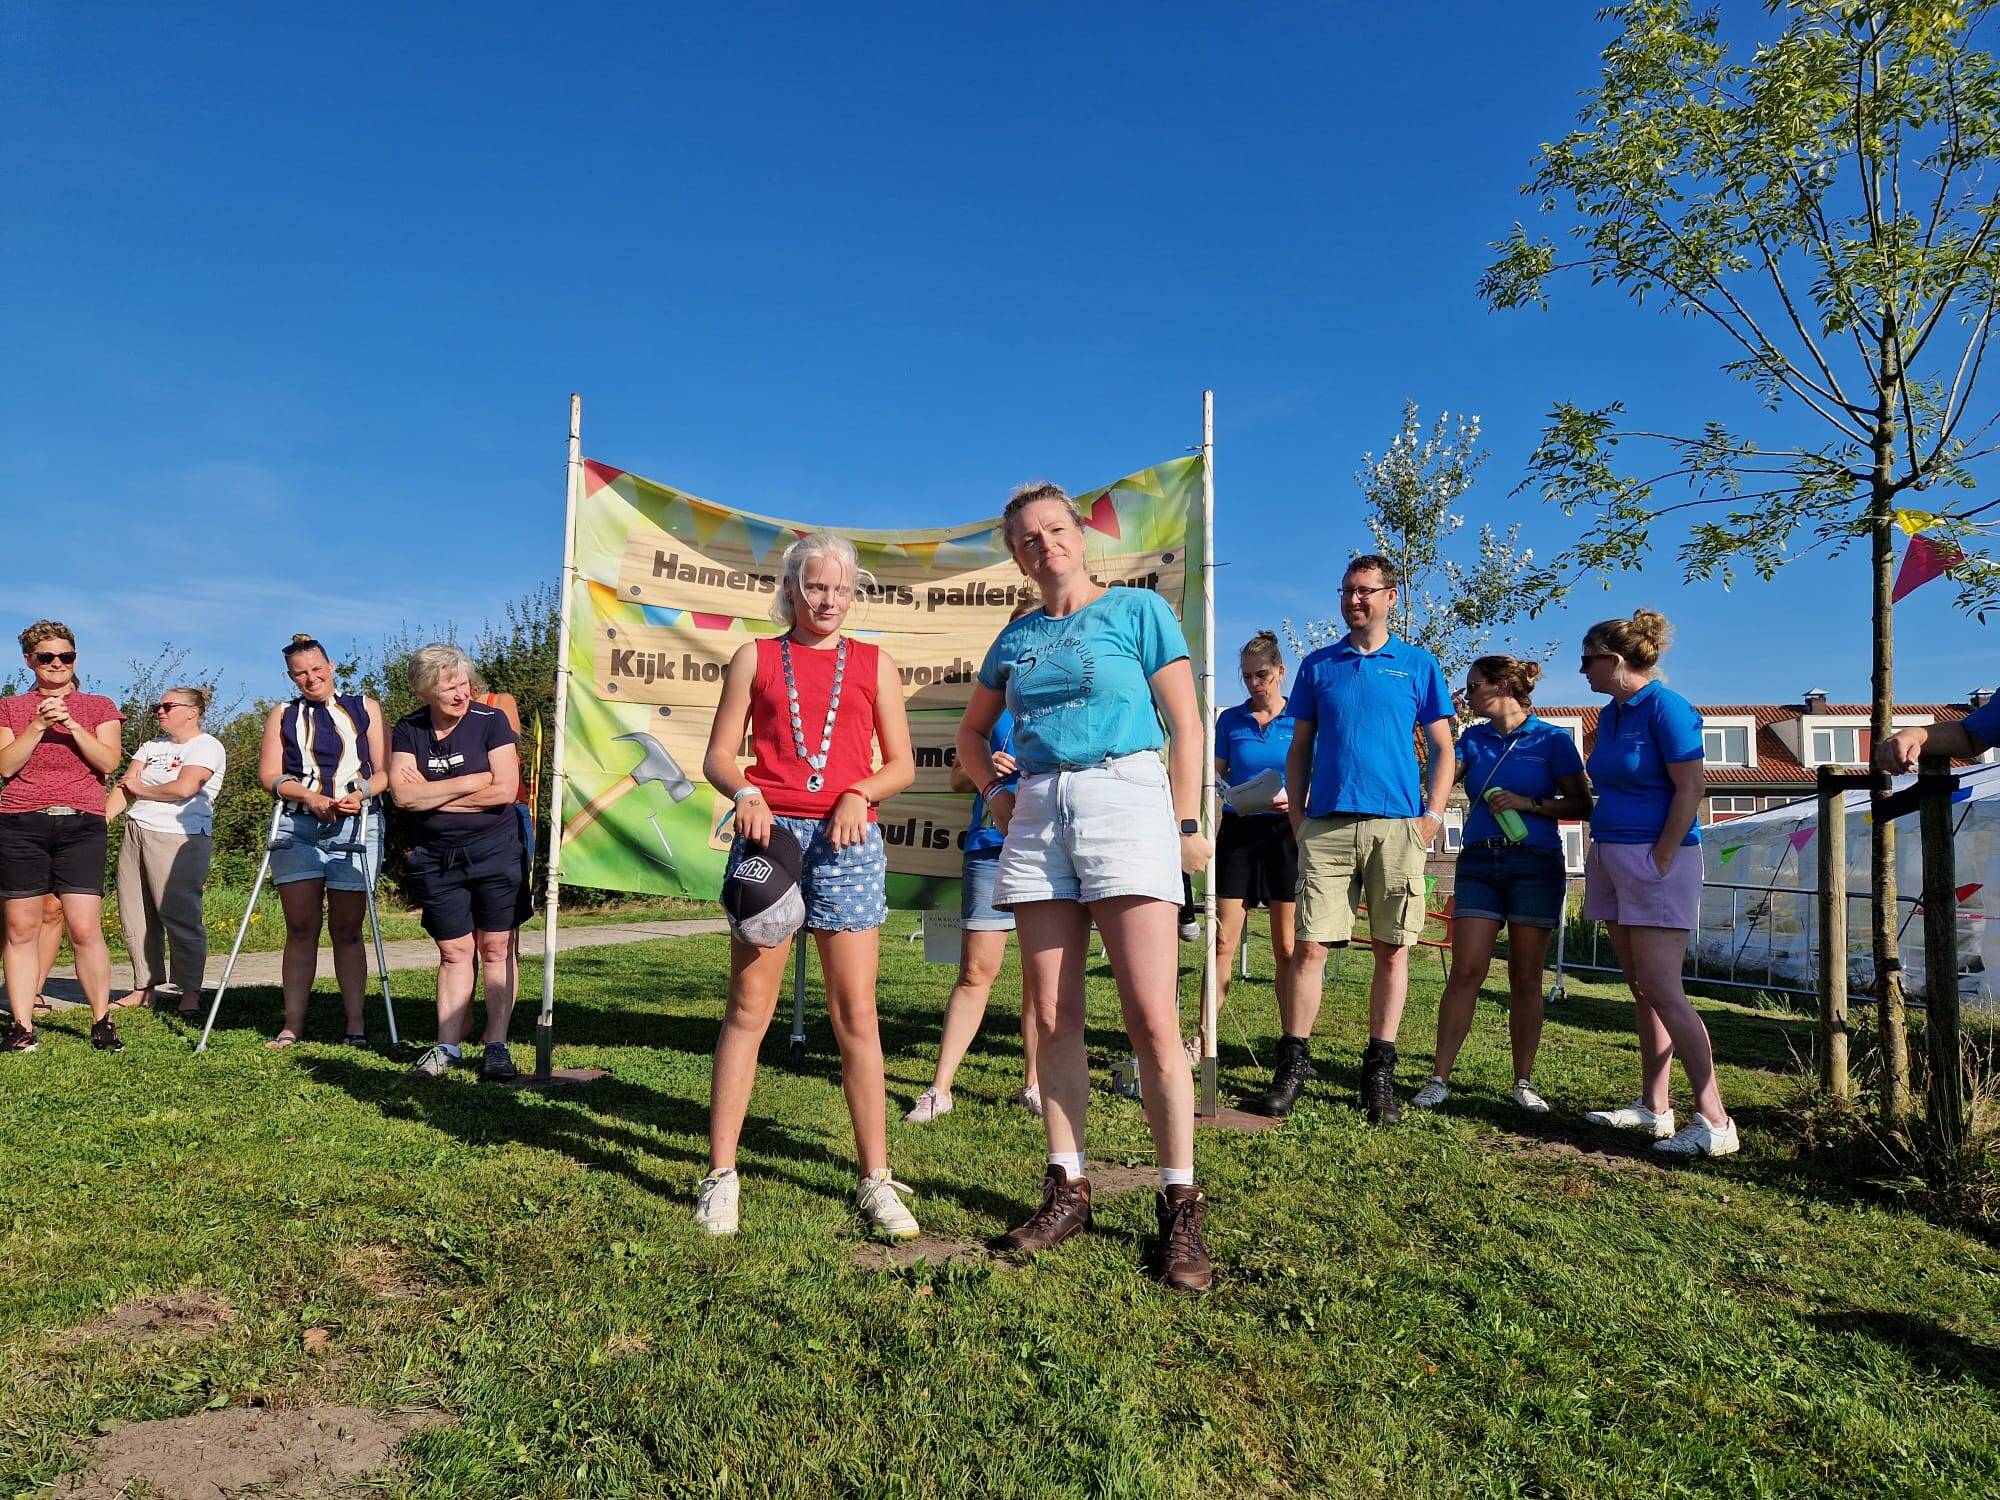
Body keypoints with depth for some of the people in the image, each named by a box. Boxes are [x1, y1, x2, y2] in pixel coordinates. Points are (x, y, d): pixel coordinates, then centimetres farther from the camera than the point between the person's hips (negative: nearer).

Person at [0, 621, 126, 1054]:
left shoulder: (99, 707, 12)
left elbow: (108, 763, -1)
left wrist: (71, 724, -11)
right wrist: (38, 725, -10)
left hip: (81, 825, -1)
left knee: (86, 928, -9)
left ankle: (102, 1021, 1)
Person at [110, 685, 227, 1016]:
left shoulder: (207, 746, -2)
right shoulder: (151, 748, 21)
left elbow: (184, 788, -16)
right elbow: (124, 787, 9)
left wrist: (140, 789, 0)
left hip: (179, 838, -7)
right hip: (136, 835, 7)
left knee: (179, 914, -8)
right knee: (136, 916, 6)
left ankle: (189, 992, -1)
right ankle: (144, 988, 15)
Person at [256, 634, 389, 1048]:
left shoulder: (365, 708, 11)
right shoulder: (282, 715, 14)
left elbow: (384, 771, 6)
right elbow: (268, 776, 5)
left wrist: (360, 792, -14)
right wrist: (310, 797, -12)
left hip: (356, 827, -1)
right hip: (297, 828, 1)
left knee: (347, 930, 0)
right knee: (300, 929, 1)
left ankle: (355, 1025, 3)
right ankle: (293, 1024, 5)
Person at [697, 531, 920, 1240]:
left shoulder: (874, 664, 13)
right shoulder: (755, 658, 12)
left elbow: (901, 763, 11)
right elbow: (718, 756, 8)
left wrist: (860, 793, -9)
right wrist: (745, 794, -14)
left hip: (846, 841, 0)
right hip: (769, 831, 0)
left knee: (856, 1014, 1)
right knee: (748, 1007, 1)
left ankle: (876, 1181, 9)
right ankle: (721, 1175, 10)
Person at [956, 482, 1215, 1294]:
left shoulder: (1138, 609, 4)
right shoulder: (1016, 637, 16)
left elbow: (1185, 725, 1)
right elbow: (971, 733, 28)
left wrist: (1186, 824, -5)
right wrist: (996, 792, 10)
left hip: (1125, 801, -5)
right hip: (1038, 816, 5)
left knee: (1153, 1019, -9)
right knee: (1053, 1020, 6)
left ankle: (1181, 1206, 0)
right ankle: (1067, 1188, 17)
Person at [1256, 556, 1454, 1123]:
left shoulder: (1418, 665, 10)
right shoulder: (1318, 665, 14)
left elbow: (1442, 748, 10)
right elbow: (1300, 747, 16)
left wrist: (1432, 814, -2)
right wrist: (1296, 811, 5)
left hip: (1397, 826, 0)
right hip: (1326, 823, 1)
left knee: (1393, 950, 2)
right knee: (1309, 946, -3)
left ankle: (1379, 1071, 12)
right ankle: (1293, 1064, 5)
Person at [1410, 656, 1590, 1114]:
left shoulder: (1552, 740, 2)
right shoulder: (1474, 739, 12)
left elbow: (1581, 804, -1)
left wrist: (1529, 804, -13)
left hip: (1536, 865, -2)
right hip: (1479, 863, 2)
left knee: (1526, 978, 3)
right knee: (1465, 972, -5)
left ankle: (1524, 1083, 13)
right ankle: (1439, 1079, -2)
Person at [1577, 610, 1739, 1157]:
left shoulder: (1666, 707, -12)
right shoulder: (1610, 715, 13)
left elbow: (1689, 792, -16)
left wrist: (1659, 862, -16)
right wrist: (1600, 855, 12)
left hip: (1656, 859, -9)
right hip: (1611, 859, 9)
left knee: (1662, 992, -12)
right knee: (1642, 991, 10)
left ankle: (1715, 1123, -7)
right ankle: (1654, 1109, 16)